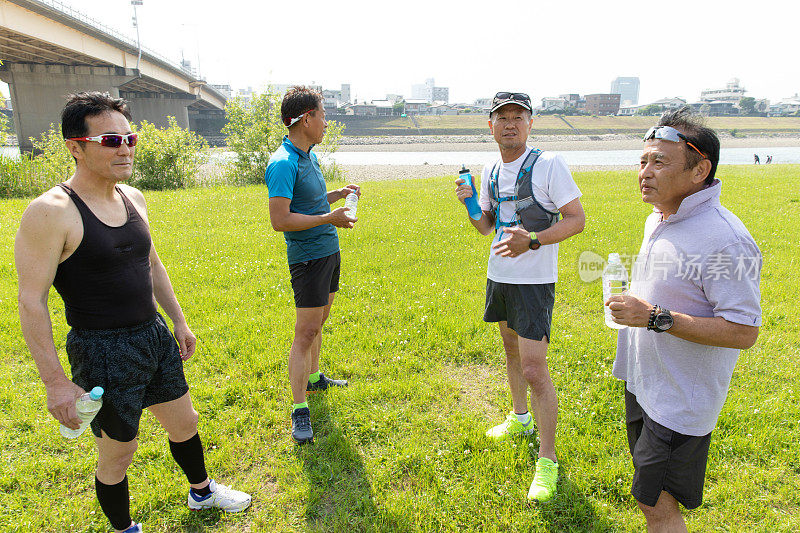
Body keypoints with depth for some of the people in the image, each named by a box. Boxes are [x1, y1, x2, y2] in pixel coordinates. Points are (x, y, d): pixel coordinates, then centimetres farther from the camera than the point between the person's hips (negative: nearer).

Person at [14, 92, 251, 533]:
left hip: (155, 335, 7)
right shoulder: (50, 212, -18)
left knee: (184, 422, 21)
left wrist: (179, 321, 17)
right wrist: (55, 382, -18)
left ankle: (201, 492, 47)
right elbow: (31, 301, -17)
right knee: (118, 452, 10)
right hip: (102, 349, -7)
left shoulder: (132, 197, 4)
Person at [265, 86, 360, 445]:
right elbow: (280, 220, -25)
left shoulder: (310, 156, 12)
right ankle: (299, 409, 3)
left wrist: (338, 194, 8)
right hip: (307, 256, -9)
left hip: (329, 251, 9)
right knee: (306, 332, -5)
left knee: (318, 324, 20)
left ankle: (313, 378, 37)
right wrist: (329, 218, -20)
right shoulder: (284, 163, -19)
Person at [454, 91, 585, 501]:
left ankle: (547, 460, 7)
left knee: (535, 369, -8)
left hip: (534, 281, -7)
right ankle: (520, 418, 44)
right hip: (499, 275, 7)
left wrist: (531, 240, -27)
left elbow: (576, 219, -14)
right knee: (511, 350, 22)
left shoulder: (549, 165, -13)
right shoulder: (490, 171, 7)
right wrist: (468, 202, -5)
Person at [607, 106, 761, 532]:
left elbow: (743, 331, -25)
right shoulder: (658, 220, 5)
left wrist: (656, 318, -29)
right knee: (651, 494, 24)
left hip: (679, 398, -9)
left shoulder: (725, 239, -25)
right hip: (642, 381, 9)